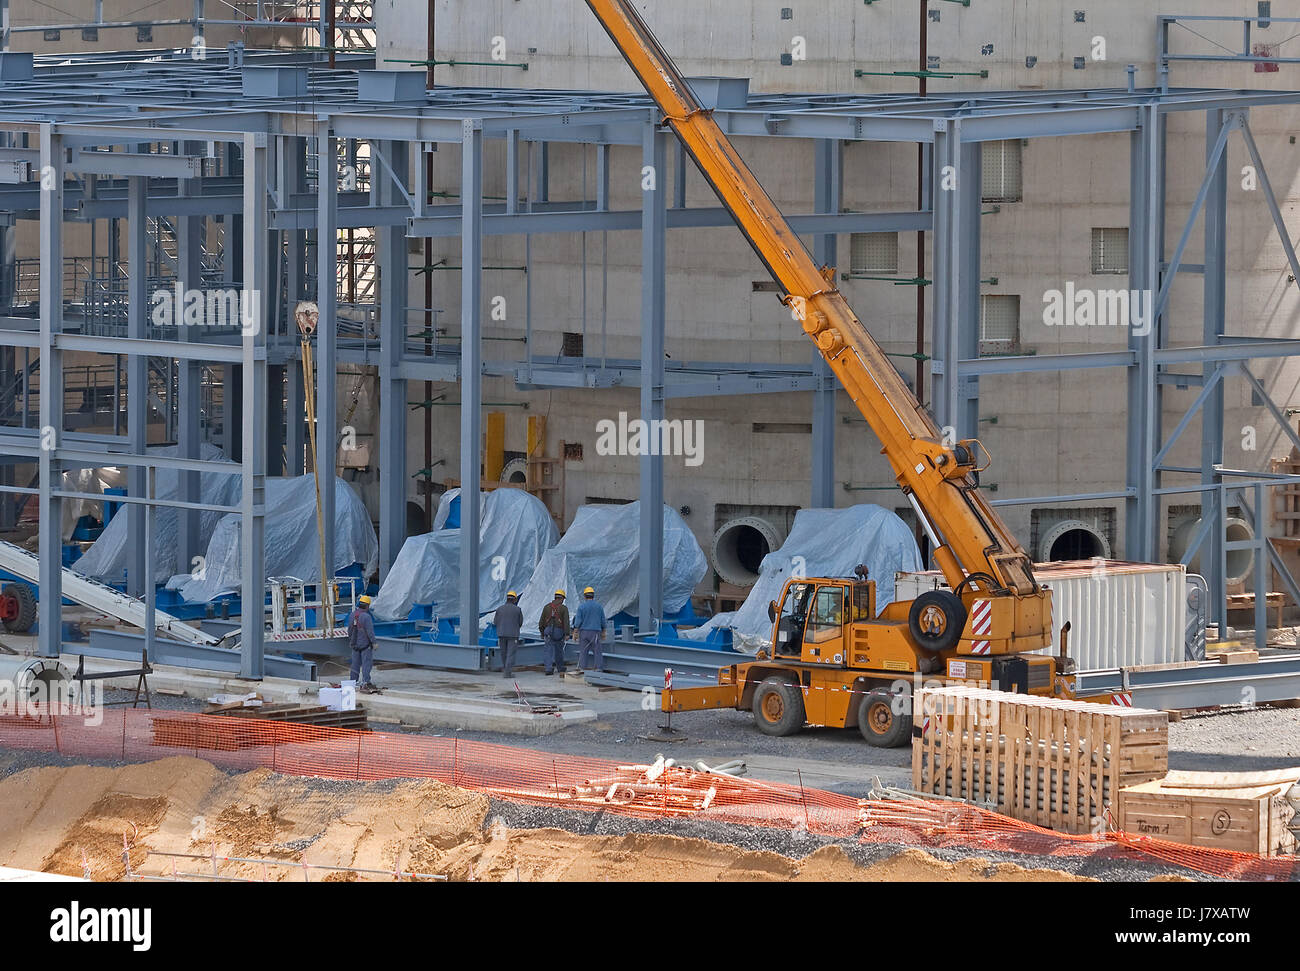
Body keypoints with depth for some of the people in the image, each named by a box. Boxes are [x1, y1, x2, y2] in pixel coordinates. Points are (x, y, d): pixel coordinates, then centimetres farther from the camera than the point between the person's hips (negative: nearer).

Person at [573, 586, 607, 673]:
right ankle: (597, 667, -2)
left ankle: (582, 667, -1)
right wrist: (603, 633, 16)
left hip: (584, 631, -1)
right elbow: (603, 621, 7)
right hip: (596, 631, 1)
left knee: (583, 651, 2)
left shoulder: (581, 606, -4)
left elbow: (578, 621, -6)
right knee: (597, 651, 2)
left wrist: (575, 632, -1)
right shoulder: (599, 607, 3)